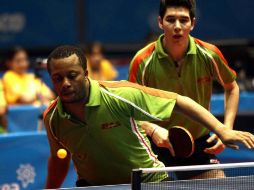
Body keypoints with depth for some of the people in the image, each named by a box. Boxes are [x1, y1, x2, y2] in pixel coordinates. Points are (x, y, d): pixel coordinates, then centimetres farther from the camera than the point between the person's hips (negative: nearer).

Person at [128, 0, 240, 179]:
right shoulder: (143, 61, -17)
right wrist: (153, 129, -31)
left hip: (199, 143, 2)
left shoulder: (209, 55, -12)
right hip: (156, 144, -1)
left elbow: (231, 88, 7)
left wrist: (227, 130, -4)